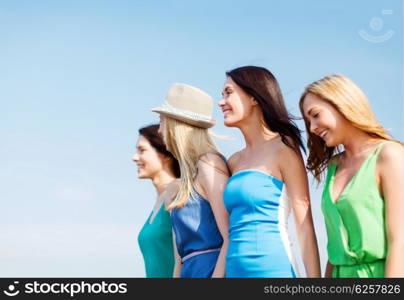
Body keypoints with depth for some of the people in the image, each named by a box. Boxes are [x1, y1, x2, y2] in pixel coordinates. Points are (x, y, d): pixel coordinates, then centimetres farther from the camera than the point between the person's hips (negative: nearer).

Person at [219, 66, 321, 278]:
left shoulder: (283, 147, -4)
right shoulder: (234, 162, 13)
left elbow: (305, 226, -8)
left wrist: (314, 277, -13)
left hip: (272, 268, -6)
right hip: (235, 270, 6)